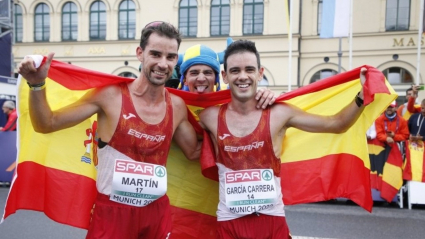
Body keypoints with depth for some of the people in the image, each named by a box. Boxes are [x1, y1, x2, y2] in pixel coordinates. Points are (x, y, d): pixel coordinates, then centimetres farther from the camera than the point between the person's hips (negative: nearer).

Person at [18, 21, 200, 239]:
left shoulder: (177, 106, -2)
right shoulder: (110, 95, -13)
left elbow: (194, 152, 12)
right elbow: (46, 124, -8)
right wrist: (37, 85, -23)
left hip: (157, 212, 4)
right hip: (112, 211, -3)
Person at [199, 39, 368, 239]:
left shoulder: (279, 114, -6)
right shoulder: (211, 117, -4)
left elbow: (337, 124, -3)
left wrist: (362, 95, -14)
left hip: (272, 221, 0)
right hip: (229, 223, 1)